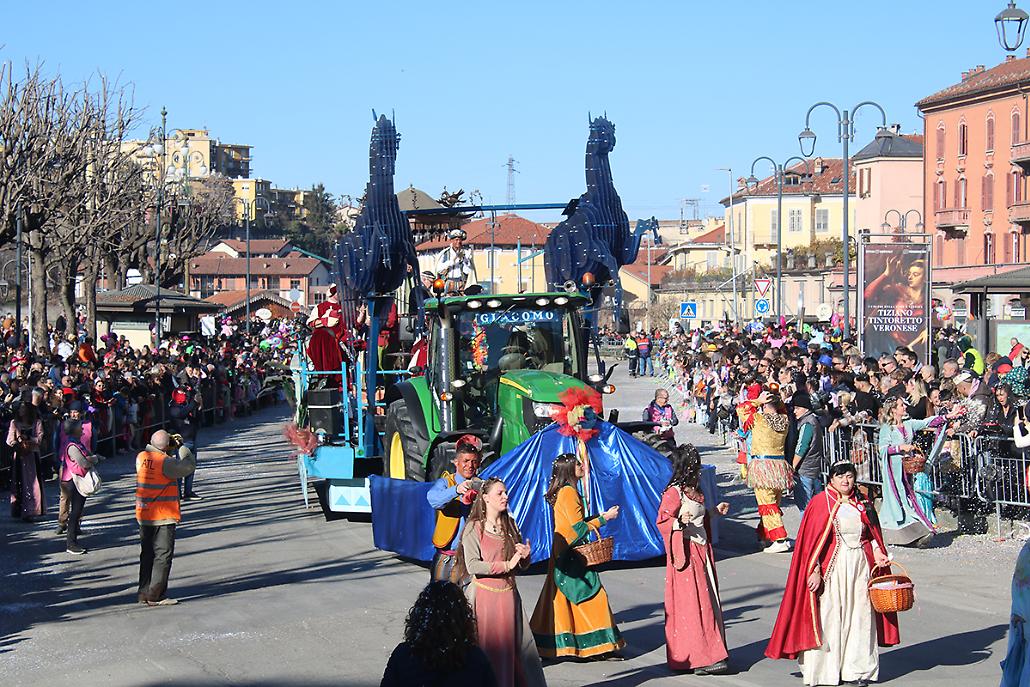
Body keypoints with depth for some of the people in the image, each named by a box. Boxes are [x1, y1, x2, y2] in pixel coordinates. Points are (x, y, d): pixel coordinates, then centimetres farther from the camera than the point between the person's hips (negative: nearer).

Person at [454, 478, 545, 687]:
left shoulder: (510, 525, 11)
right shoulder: (473, 528, -6)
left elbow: (522, 566, 17)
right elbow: (472, 566, -17)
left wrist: (525, 556, -6)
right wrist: (506, 565, -17)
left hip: (508, 595, 5)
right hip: (484, 595, -5)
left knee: (513, 645, 3)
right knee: (487, 648, -2)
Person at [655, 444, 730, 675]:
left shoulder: (694, 490, 12)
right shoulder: (674, 492, -14)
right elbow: (662, 522, -16)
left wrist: (715, 510, 26)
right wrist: (680, 521, -31)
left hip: (702, 550, 9)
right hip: (687, 552, -9)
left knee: (708, 601, 10)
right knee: (694, 604, -9)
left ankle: (709, 653, 16)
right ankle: (702, 658, -8)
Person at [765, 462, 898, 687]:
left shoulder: (861, 504, 10)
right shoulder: (821, 503, -5)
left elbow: (871, 535, 19)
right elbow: (811, 541, -9)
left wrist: (878, 554, 0)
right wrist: (815, 571, -15)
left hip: (859, 566, 5)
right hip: (831, 566, -5)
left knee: (859, 616, 5)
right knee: (828, 616, -3)